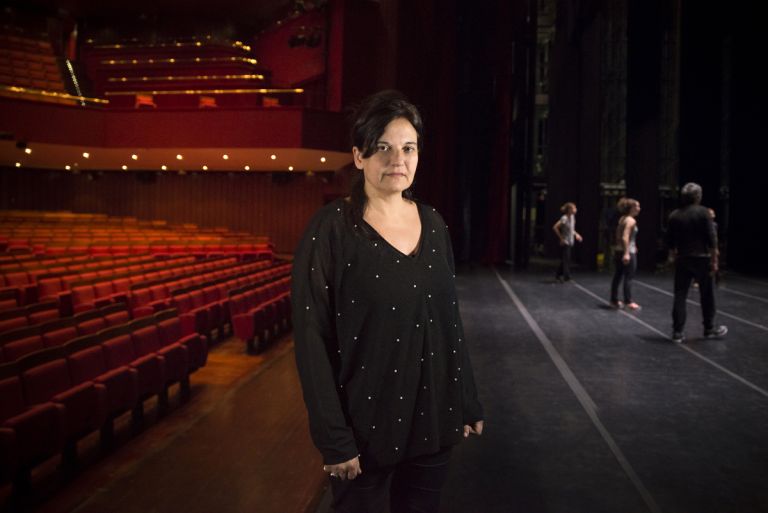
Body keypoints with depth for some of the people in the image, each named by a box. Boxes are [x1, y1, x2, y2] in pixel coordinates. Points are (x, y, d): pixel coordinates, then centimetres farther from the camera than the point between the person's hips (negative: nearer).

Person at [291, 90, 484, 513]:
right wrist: (334, 438, -16)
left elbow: (451, 320, 9)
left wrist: (468, 402, 9)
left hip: (433, 417, 5)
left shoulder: (433, 224, 3)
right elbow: (312, 339, -15)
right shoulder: (330, 229, -13)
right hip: (367, 422, -4)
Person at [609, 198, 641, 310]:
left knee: (617, 276, 12)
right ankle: (628, 302, -2)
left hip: (618, 250, 9)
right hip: (628, 252, -9)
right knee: (628, 277, -4)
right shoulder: (631, 220, -14)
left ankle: (614, 300, 18)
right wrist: (626, 253, -28)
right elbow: (625, 237, -23)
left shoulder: (622, 219, 12)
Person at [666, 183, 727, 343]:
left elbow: (670, 241, 9)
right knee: (707, 296, 11)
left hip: (682, 260, 3)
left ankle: (678, 332, 2)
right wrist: (714, 260, -6)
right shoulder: (703, 212, -7)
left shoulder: (674, 215, 5)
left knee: (680, 296, 4)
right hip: (701, 259, -3)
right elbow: (712, 239, -10)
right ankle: (709, 329, 22)